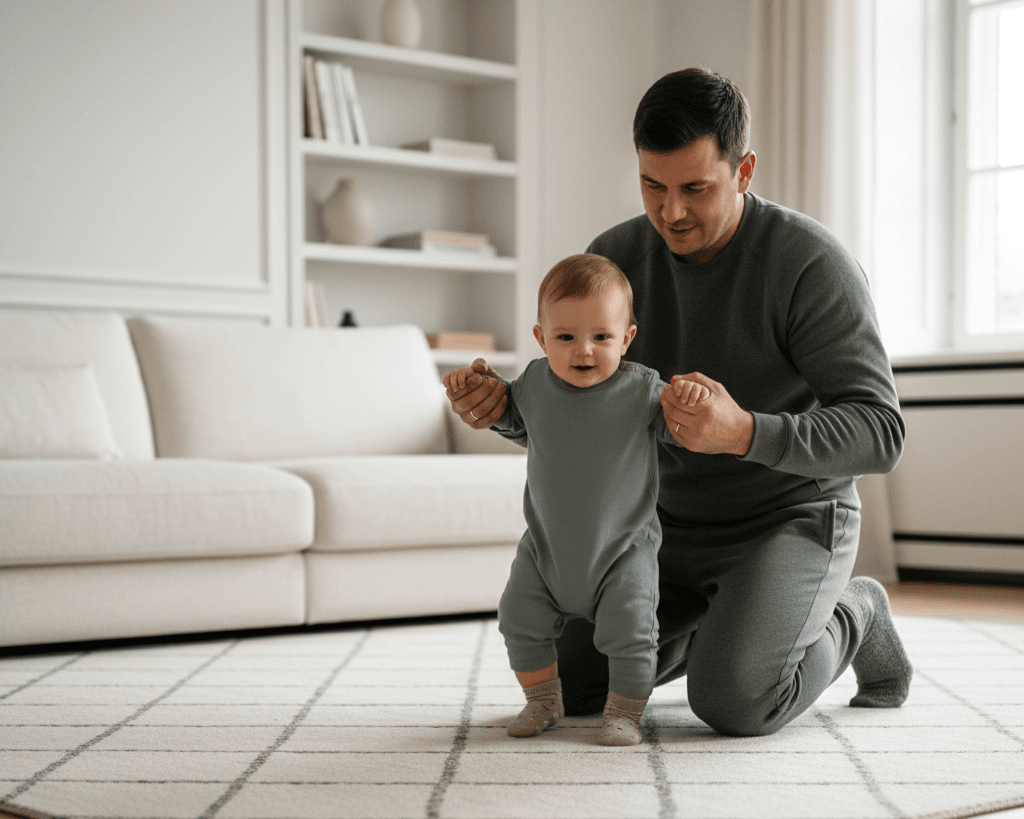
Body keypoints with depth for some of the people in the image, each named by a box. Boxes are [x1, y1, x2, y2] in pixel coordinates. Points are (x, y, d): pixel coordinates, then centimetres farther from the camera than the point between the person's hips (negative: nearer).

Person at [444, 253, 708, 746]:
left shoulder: (641, 389, -15)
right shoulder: (534, 382, -4)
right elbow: (508, 415, 17)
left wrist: (691, 396, -28)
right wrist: (476, 388, 2)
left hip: (623, 547, -3)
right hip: (547, 544, 4)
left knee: (628, 631, -9)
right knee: (520, 618, 6)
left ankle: (624, 712, 13)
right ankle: (543, 700, 28)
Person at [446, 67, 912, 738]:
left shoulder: (813, 263, -23)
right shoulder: (616, 256, -7)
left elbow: (879, 433, -27)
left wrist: (744, 432, -45)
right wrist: (495, 403, -23)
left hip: (790, 523, -5)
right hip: (672, 525, 6)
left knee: (731, 702, -27)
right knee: (565, 683, -1)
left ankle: (851, 619, 6)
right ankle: (727, 630, 24)